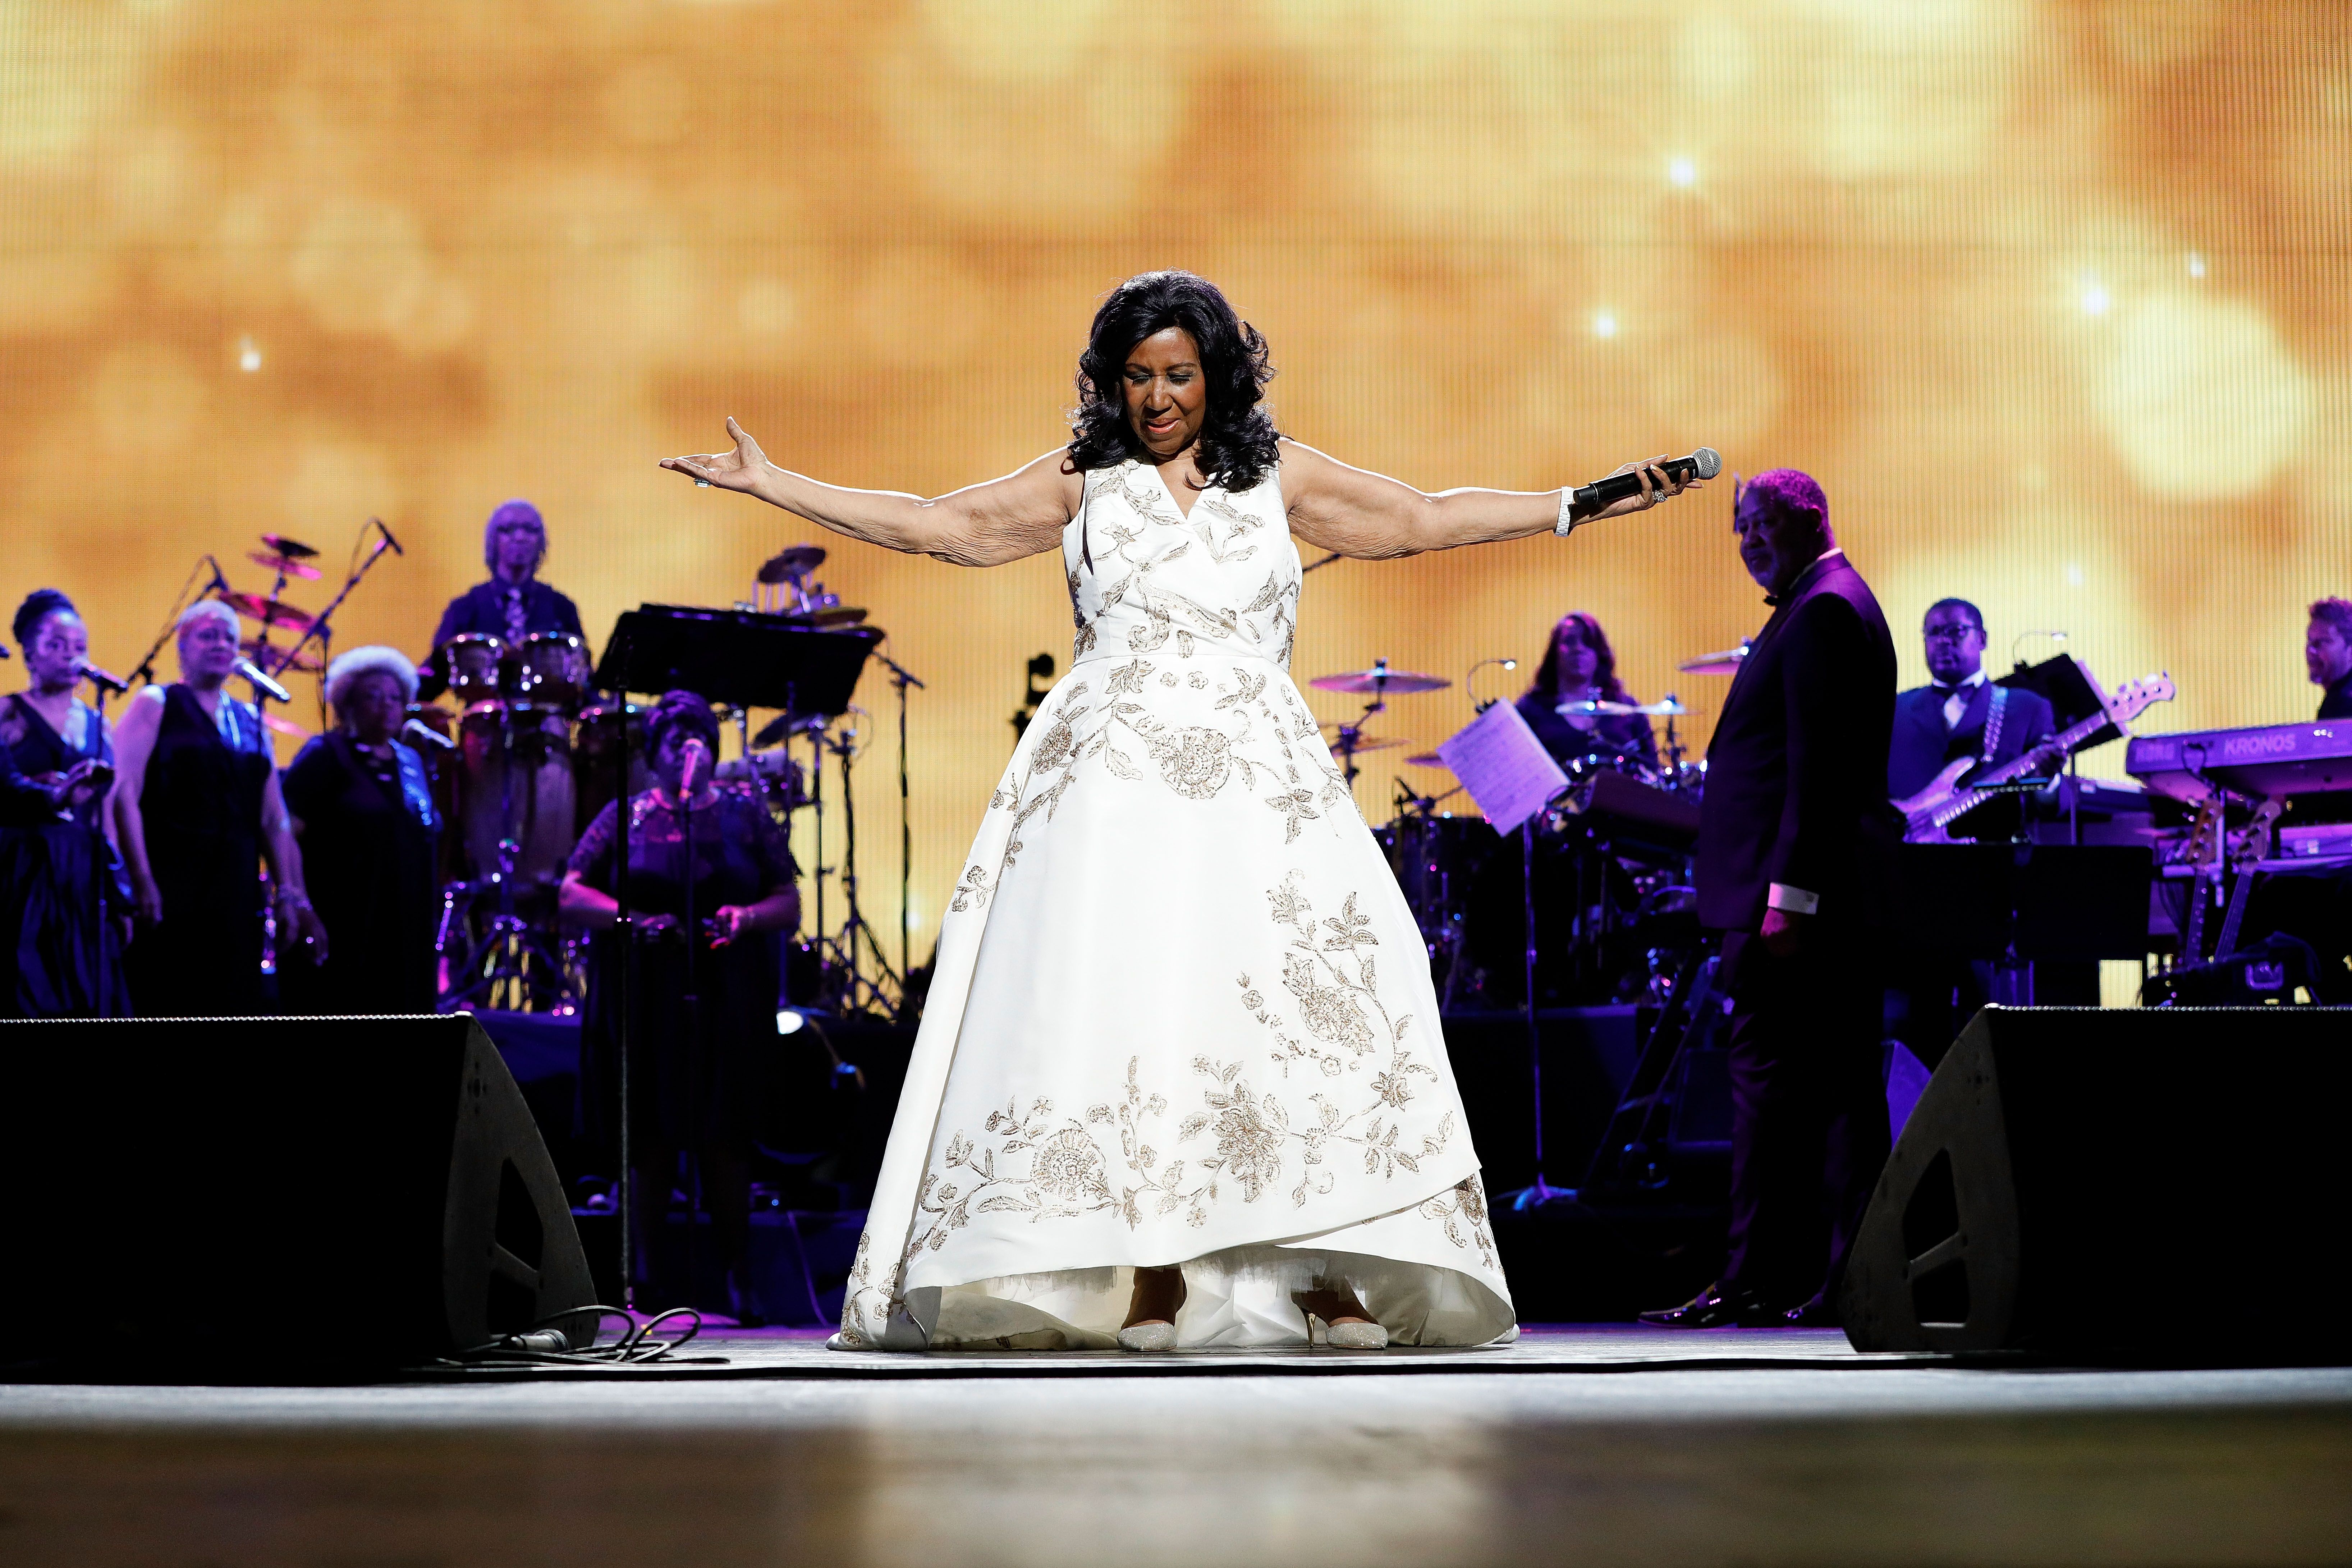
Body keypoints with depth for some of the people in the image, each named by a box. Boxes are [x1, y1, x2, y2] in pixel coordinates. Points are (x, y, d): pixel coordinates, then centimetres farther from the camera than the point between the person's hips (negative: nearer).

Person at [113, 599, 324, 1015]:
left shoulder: (250, 720, 18)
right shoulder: (157, 704, 2)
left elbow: (274, 818, 16)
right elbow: (125, 794, -9)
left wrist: (289, 896, 8)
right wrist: (142, 883, -18)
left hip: (235, 894, 5)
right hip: (172, 892, -5)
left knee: (229, 1010, 1)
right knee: (168, 1011, -8)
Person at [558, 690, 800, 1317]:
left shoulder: (746, 814, 9)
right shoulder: (626, 817, 7)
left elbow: (789, 904, 6)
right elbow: (571, 896, 1)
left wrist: (749, 915, -16)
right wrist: (636, 919, -16)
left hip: (728, 1001, 0)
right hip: (645, 1002, 0)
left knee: (725, 1140, -3)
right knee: (651, 1140, 1)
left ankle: (735, 1278, 3)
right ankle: (649, 1279, 8)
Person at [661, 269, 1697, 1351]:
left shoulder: (1276, 478, 15)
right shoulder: (1084, 481, 13)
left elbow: (1424, 520, 18)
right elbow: (936, 526, 12)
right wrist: (770, 484, 8)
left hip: (1254, 786, 1)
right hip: (1116, 777, -1)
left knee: (1306, 1011, -12)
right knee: (1126, 1007, -13)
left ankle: (1328, 1277, -10)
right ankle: (1150, 1280, -12)